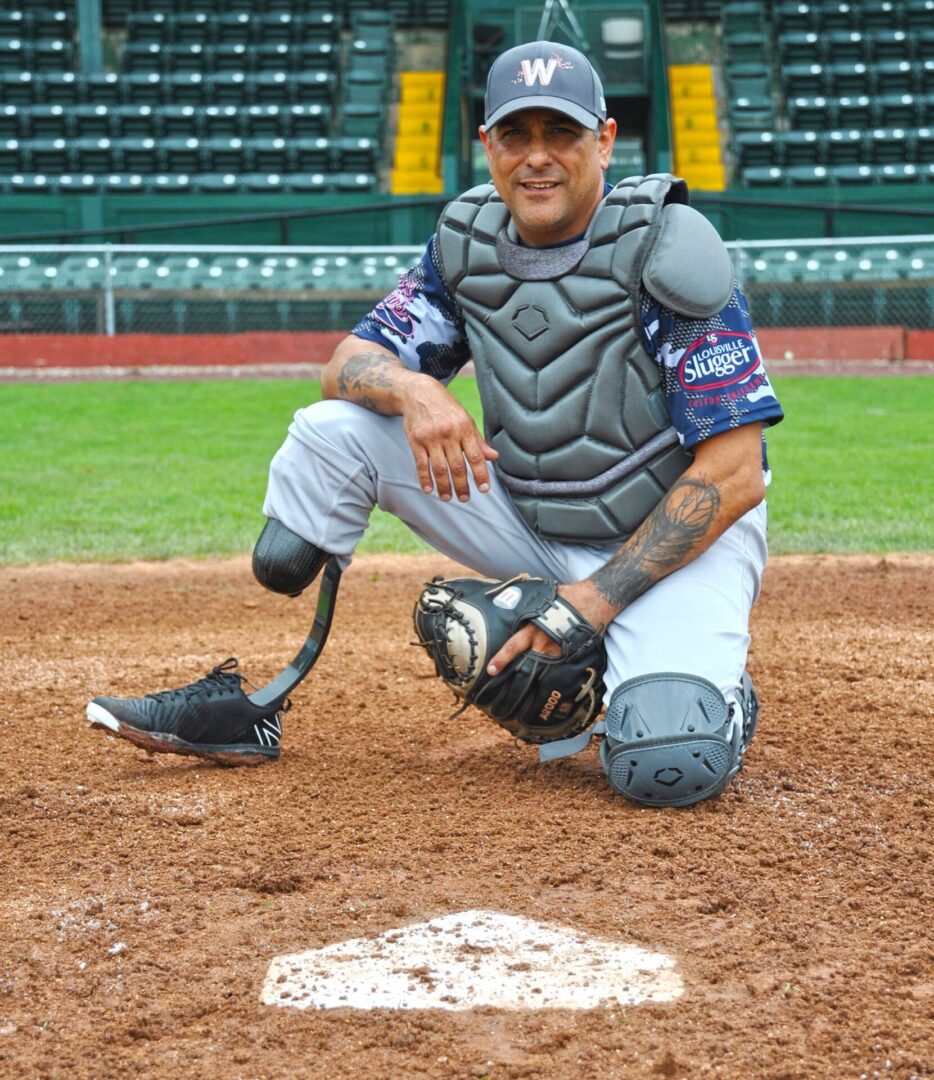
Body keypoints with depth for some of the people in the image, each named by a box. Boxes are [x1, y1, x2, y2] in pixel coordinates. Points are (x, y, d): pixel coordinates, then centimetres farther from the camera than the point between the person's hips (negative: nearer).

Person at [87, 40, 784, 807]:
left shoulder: (665, 250, -20)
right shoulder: (469, 241, -1)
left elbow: (735, 477, -22)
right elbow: (347, 365, 0)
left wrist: (592, 601, -24)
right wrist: (411, 388, -26)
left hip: (676, 535, -5)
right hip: (529, 523, 5)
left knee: (666, 765, -33)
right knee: (332, 428, -10)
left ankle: (713, 694, 6)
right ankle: (241, 707, -4)